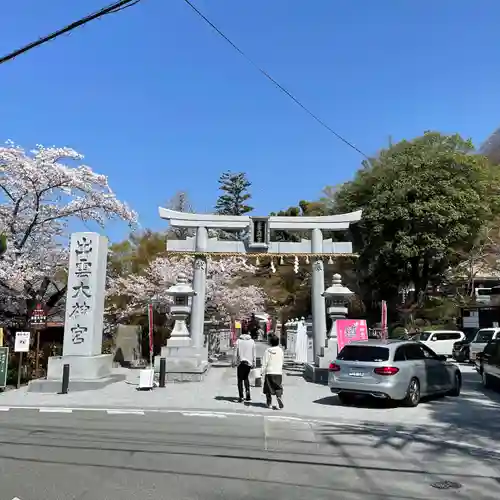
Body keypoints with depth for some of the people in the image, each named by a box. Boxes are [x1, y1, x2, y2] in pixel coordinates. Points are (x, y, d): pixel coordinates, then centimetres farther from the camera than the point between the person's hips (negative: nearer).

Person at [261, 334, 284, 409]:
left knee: (268, 389, 11)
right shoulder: (280, 350, 2)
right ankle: (280, 404, -11)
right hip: (278, 373, 2)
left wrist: (263, 373, 0)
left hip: (269, 372, -1)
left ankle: (269, 404, 17)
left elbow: (264, 363, -6)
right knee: (279, 389, 3)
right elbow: (282, 361, 12)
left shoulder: (268, 351, -5)